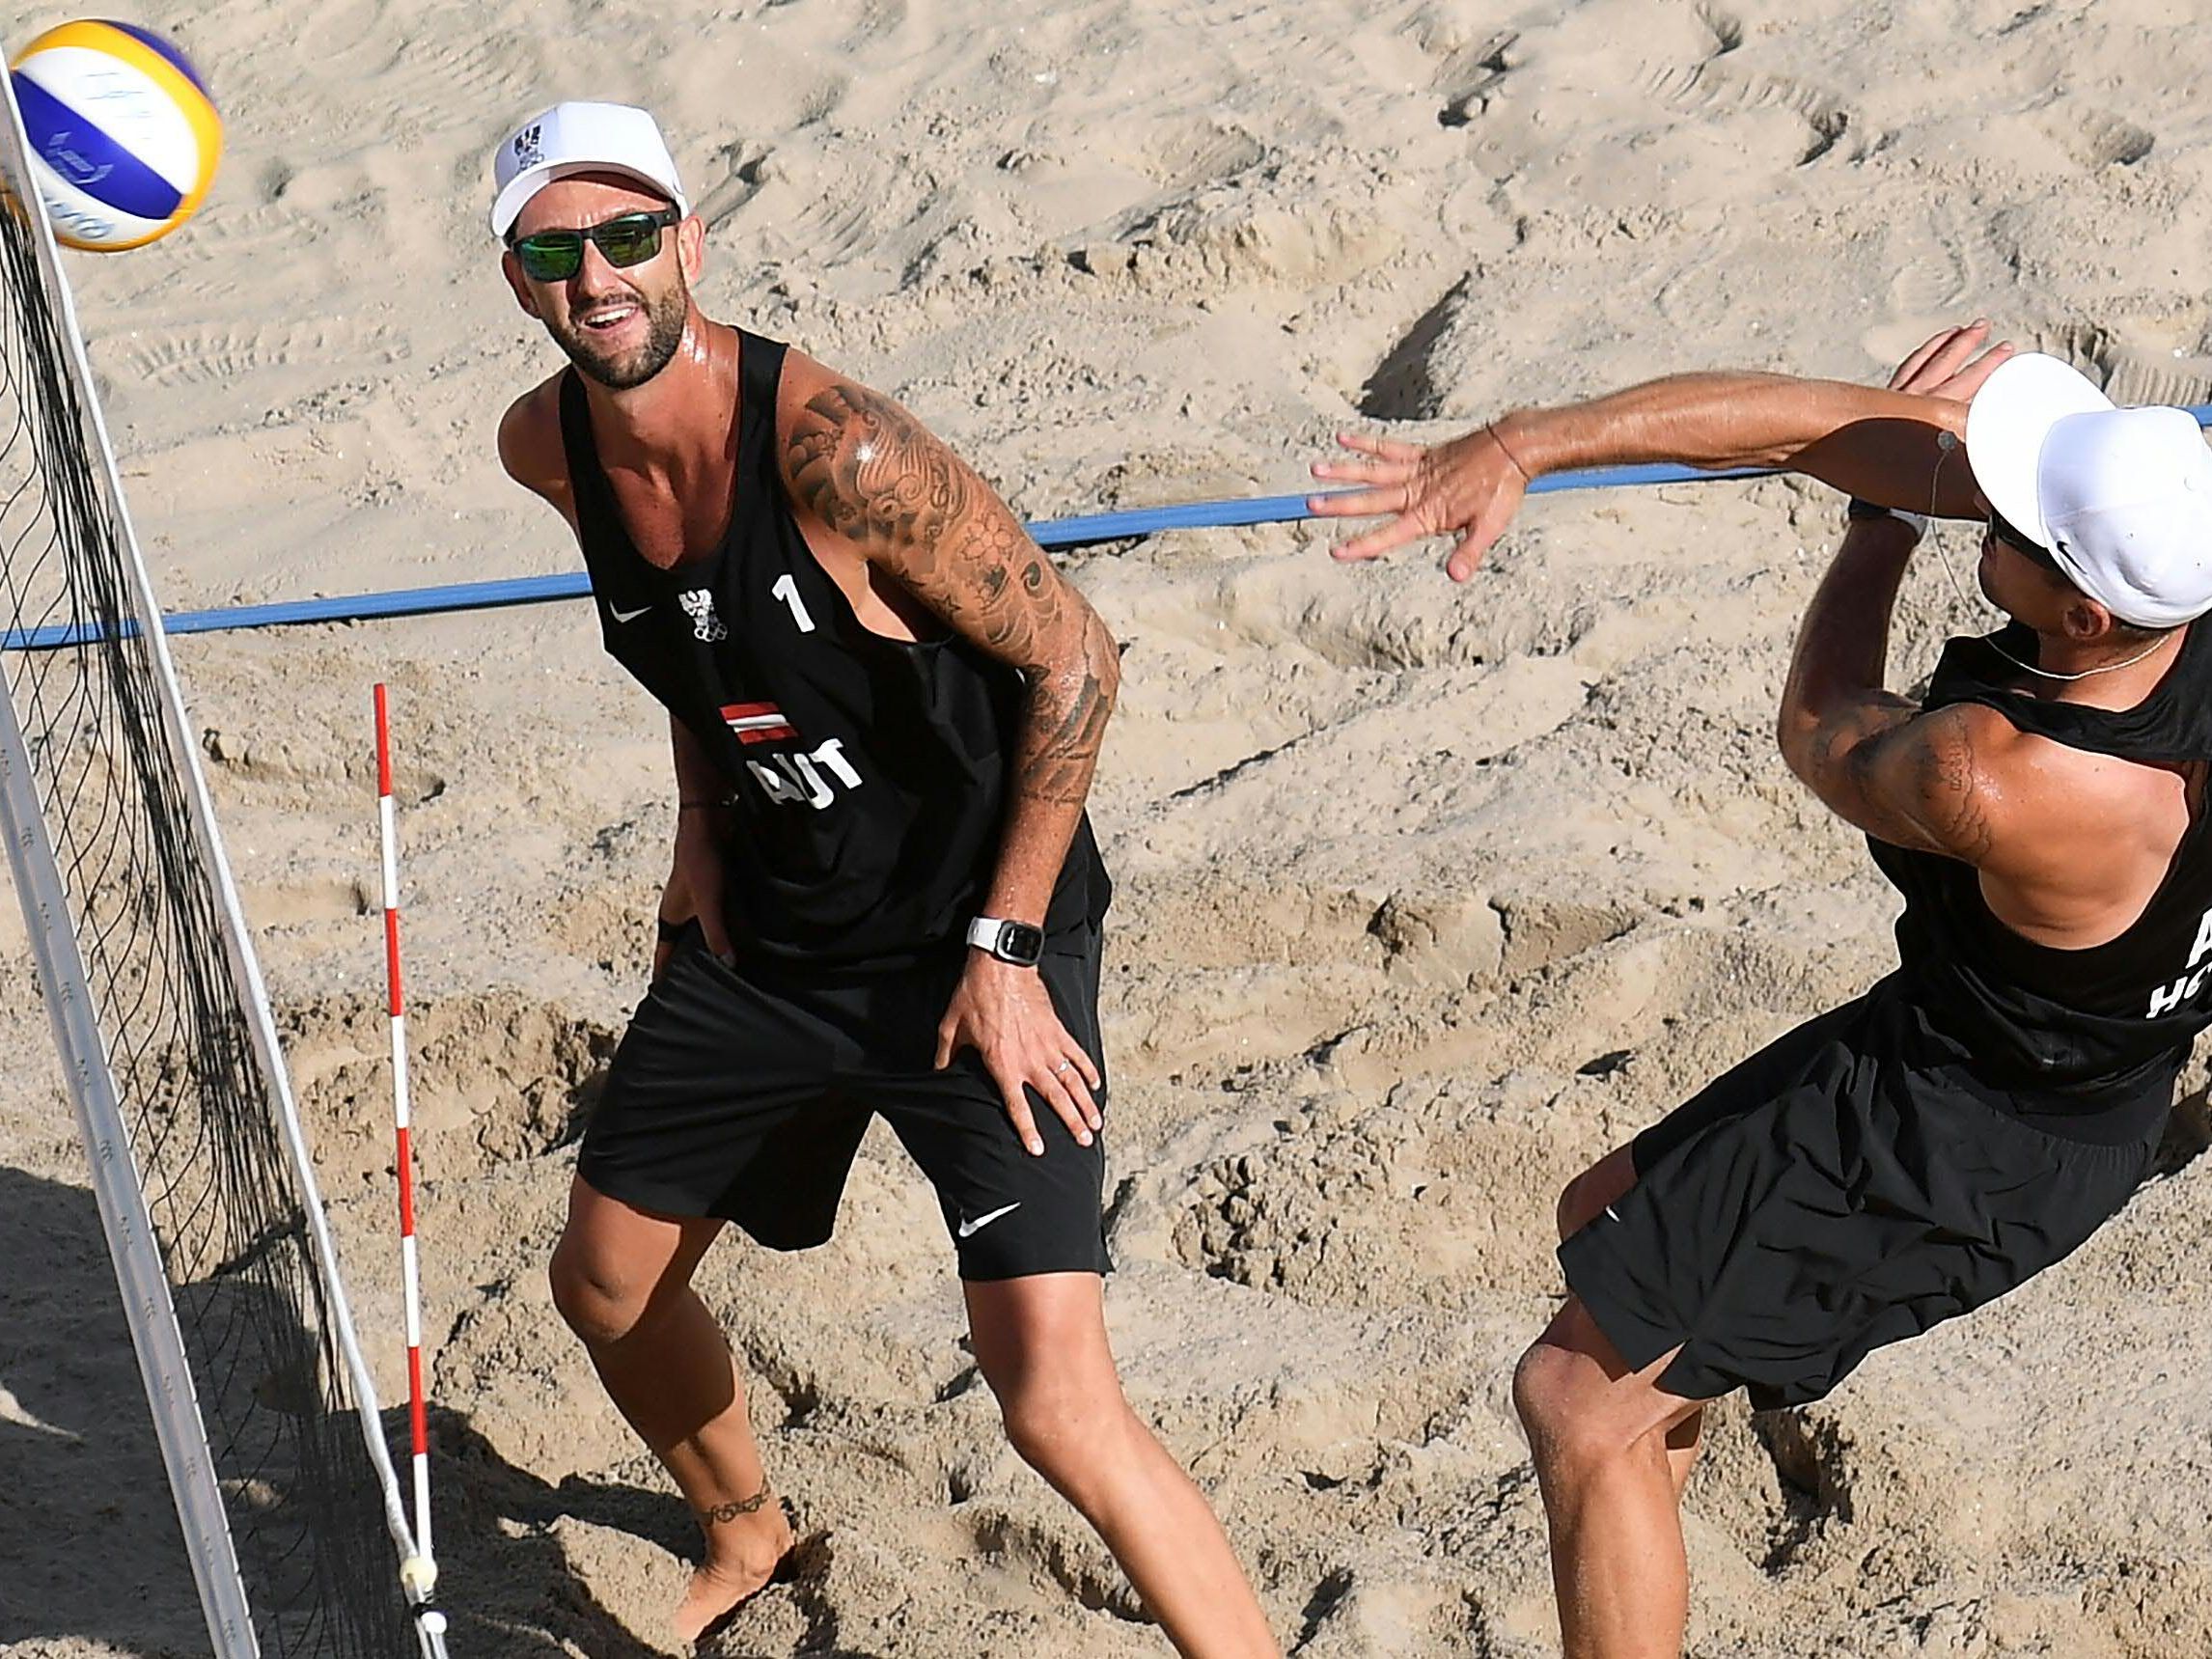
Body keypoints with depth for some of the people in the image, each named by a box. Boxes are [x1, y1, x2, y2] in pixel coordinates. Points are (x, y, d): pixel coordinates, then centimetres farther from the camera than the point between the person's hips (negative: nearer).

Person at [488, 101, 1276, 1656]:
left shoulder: (831, 443, -28)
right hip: (766, 932, 8)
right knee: (606, 1282, 21)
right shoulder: (549, 448, -5)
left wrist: (1002, 948, -20)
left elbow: (1074, 656, -21)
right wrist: (704, 824, 6)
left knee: (1055, 1398, -20)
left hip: (977, 941, -7)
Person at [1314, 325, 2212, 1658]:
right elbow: (1812, 425, -13)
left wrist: (1882, 524, 3)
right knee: (1605, 1222, 23)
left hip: (1952, 1147, -9)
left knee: (1581, 1400, -3)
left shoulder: (1984, 781, -38)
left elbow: (1820, 736, -11)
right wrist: (1520, 446, -15)